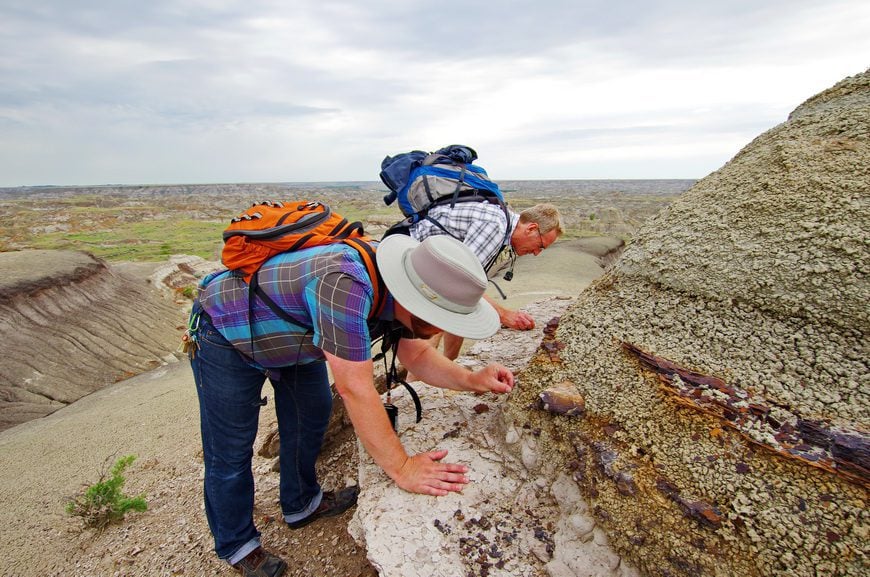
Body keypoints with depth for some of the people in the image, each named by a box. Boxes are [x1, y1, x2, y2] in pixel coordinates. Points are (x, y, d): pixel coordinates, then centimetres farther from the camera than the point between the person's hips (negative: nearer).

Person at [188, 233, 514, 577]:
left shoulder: (400, 291, -17)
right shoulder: (345, 284, -43)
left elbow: (416, 355, -4)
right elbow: (354, 387, -39)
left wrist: (471, 380, -19)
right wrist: (401, 467, -30)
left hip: (291, 334, 7)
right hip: (226, 333, -7)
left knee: (311, 415, 15)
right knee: (231, 451, 4)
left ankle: (301, 504, 40)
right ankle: (237, 546, 30)